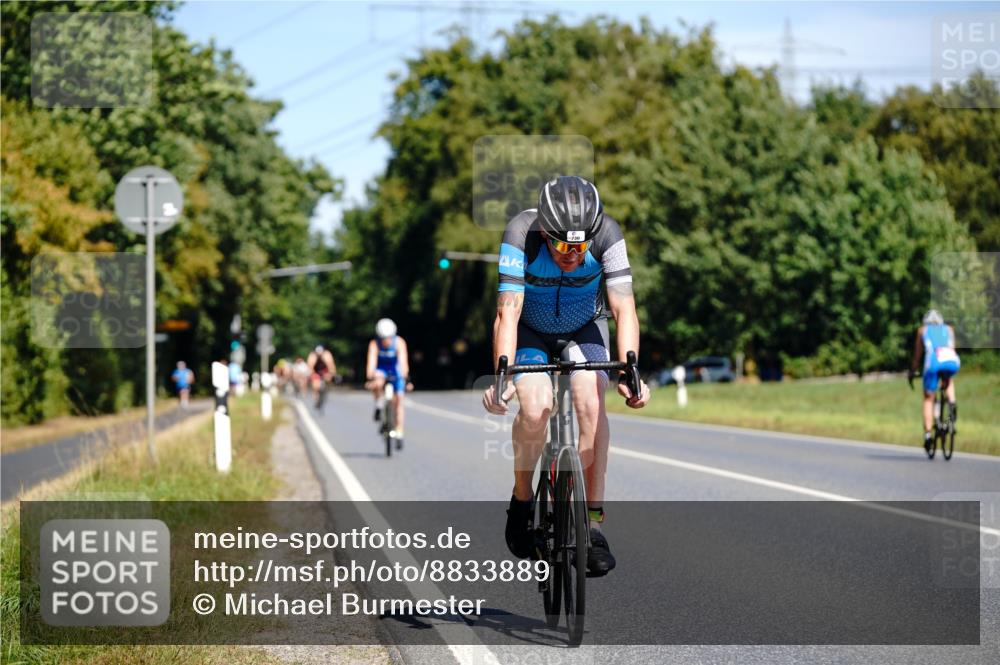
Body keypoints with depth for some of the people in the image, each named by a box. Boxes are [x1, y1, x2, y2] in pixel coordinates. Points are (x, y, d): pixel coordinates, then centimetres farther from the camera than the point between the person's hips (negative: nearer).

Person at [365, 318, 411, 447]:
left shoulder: (399, 343, -27)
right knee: (377, 384, -36)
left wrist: (406, 379, -44)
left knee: (398, 400, -5)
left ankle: (399, 433, 3)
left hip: (395, 370, 0)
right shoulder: (374, 344, -26)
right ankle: (379, 404, -7)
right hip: (380, 369, 0)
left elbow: (403, 361, -34)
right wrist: (369, 378, -48)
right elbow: (371, 361, -35)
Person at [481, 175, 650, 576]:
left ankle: (593, 520, -17)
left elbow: (624, 309, -31)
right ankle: (522, 500, -2)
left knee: (591, 403, -25)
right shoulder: (520, 234, -32)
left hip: (583, 329, 1)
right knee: (536, 407, -27)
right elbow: (508, 312, -36)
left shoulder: (607, 235, -29)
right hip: (530, 331, -1)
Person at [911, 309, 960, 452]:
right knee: (948, 381, 35)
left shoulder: (922, 330, 31)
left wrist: (913, 371, 42)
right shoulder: (949, 329, 34)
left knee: (928, 399, 11)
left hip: (934, 361, -1)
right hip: (953, 361, 1)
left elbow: (917, 354, 32)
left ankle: (927, 434, -3)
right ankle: (952, 403, 6)